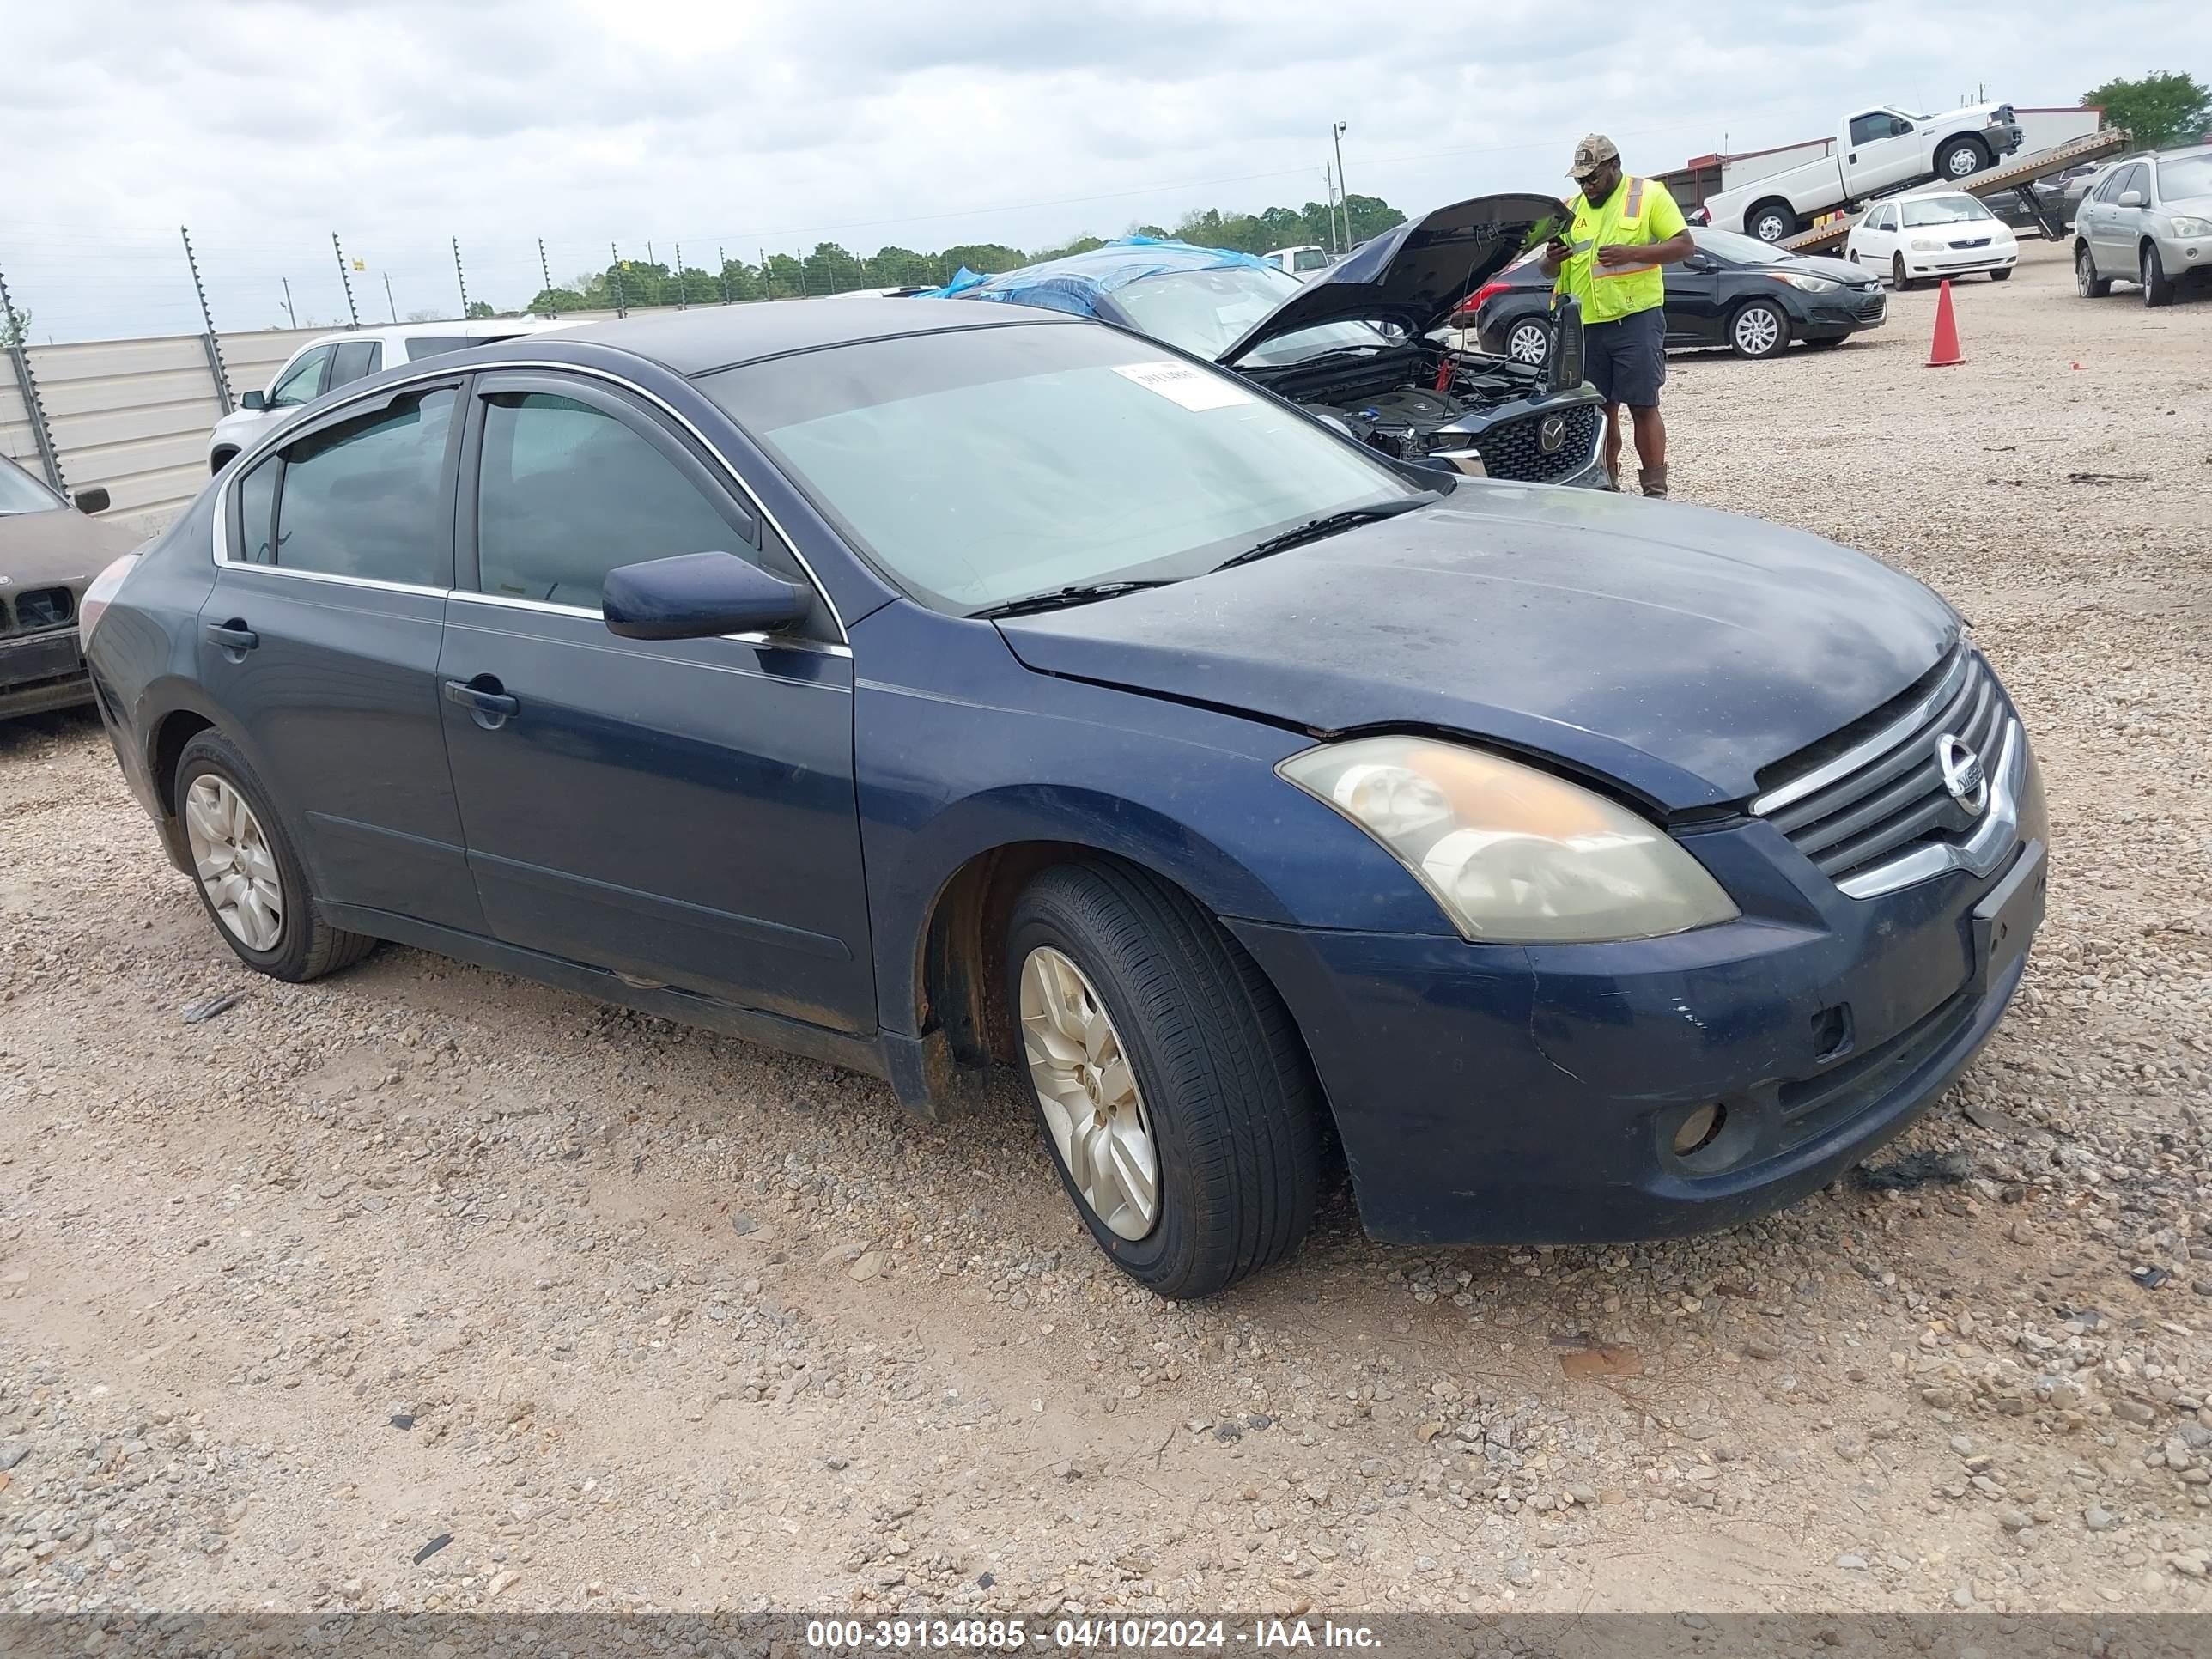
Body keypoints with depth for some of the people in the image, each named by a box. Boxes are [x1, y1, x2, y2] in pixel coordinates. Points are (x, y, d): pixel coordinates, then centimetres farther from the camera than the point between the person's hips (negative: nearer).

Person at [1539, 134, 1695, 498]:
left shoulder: (1649, 195, 2)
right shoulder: (1573, 209, 17)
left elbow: (1685, 245, -4)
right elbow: (1551, 271, 20)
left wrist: (1631, 253, -17)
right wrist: (1552, 259, -5)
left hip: (1636, 319, -5)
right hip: (1587, 325, 5)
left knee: (1643, 407, -6)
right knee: (1600, 409, 9)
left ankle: (1655, 491, -3)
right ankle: (1606, 485, 18)